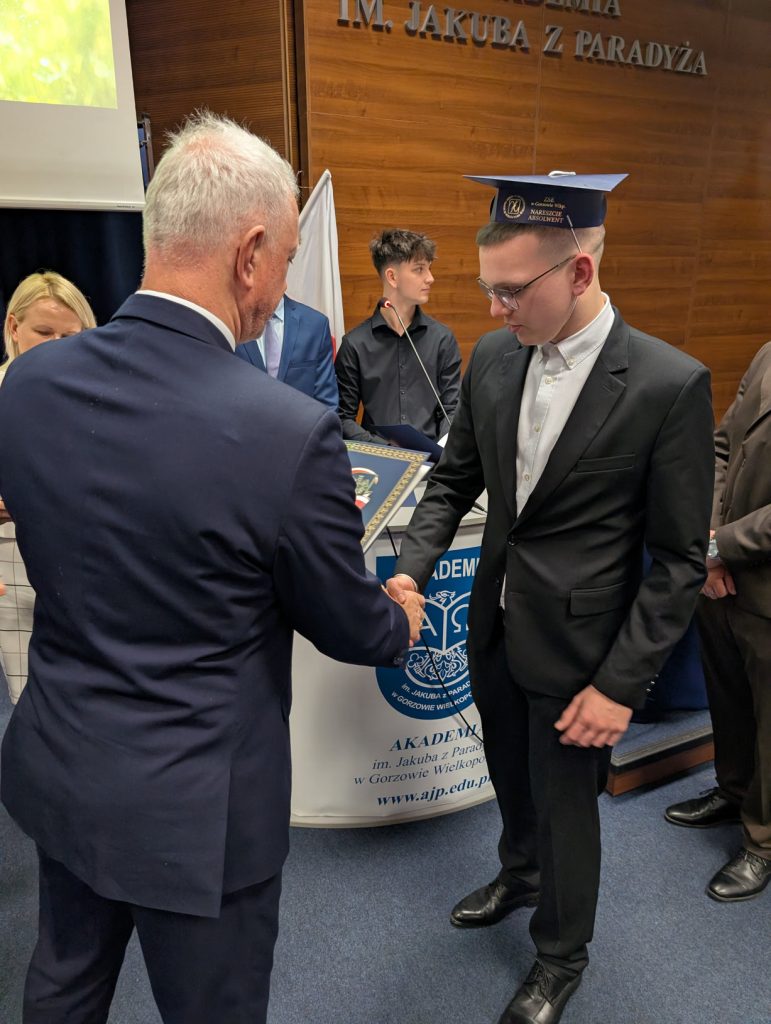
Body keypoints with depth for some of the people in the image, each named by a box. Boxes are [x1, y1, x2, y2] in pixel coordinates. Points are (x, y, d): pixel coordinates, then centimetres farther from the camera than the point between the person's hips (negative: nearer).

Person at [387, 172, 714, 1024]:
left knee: (565, 800, 15)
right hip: (493, 624, 5)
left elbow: (678, 560, -14)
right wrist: (412, 568, -11)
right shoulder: (493, 358, -4)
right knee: (511, 774, 27)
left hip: (576, 640, -5)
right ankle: (520, 874, 58)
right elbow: (454, 478, 5)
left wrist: (622, 683, -14)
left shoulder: (670, 385, -20)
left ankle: (560, 955, 44)